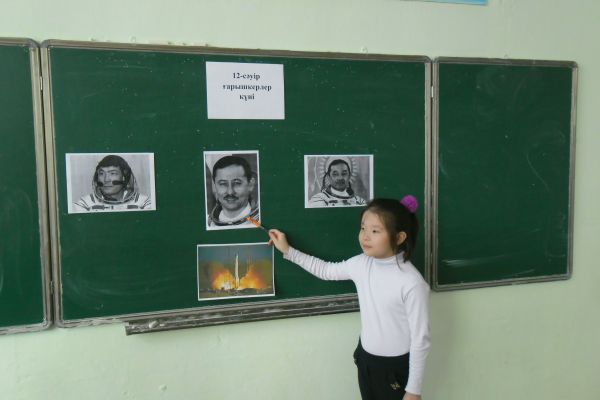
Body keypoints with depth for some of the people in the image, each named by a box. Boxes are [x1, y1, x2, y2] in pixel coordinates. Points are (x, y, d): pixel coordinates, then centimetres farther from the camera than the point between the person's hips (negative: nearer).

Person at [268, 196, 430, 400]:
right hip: (365, 359, 6)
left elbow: (420, 339, -18)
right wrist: (288, 251, 8)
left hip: (396, 367, -6)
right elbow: (326, 270, 10)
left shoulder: (413, 283, -25)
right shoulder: (361, 264, -8)